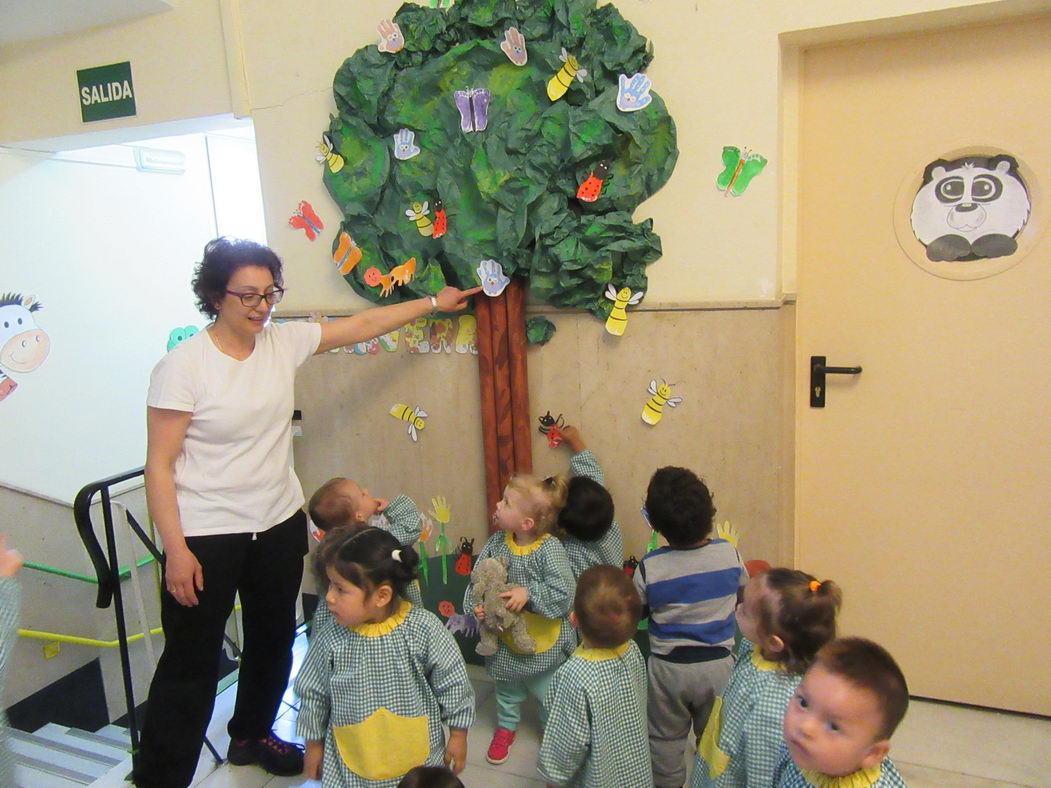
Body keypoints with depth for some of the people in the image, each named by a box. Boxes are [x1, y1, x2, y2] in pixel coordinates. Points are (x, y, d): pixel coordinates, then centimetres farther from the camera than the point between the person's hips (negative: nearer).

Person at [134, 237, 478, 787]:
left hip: (280, 524, 6)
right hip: (206, 536, -6)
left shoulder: (283, 341, -1)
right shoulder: (181, 366, -15)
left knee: (273, 640, 21)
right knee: (191, 663, 4)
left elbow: (361, 325, 8)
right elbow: (160, 465, -14)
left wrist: (433, 303, 11)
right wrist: (176, 550, -17)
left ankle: (251, 734, 46)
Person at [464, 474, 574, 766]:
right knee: (506, 686, 27)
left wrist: (528, 594, -32)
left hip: (544, 638, -4)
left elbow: (563, 592, -28)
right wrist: (476, 605, -20)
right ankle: (506, 726, 54)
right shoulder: (497, 542, -12)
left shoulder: (550, 548, -25)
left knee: (547, 689, 18)